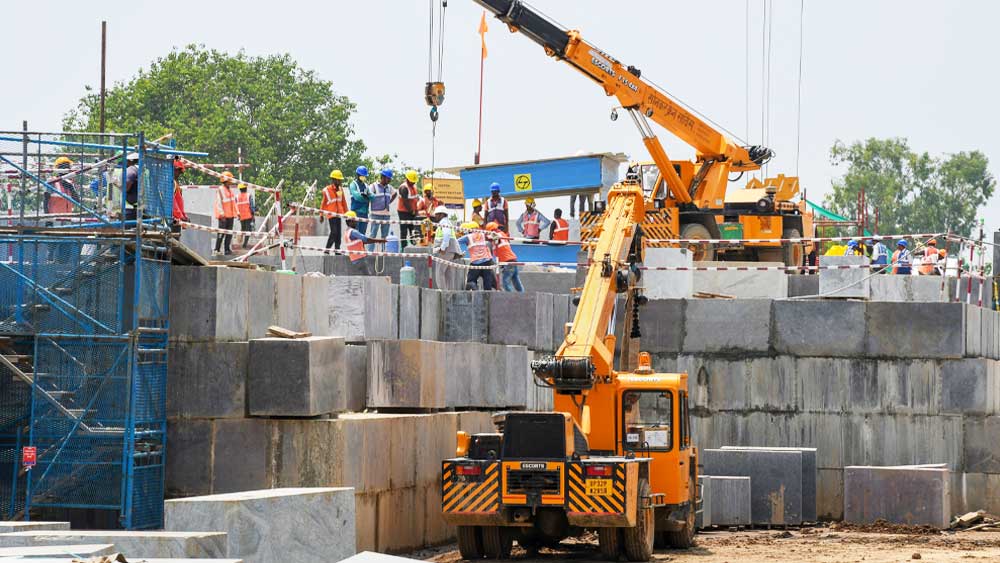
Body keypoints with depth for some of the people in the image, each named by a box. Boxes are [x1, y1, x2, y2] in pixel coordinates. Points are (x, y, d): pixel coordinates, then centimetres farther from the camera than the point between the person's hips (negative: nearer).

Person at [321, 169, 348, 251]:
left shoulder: (340, 190, 10)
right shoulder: (327, 190, -6)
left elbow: (344, 202, 16)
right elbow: (323, 203, 0)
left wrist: (346, 213, 17)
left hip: (339, 214, 6)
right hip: (331, 214, -6)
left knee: (338, 233, 5)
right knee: (334, 232, -13)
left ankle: (337, 250, 9)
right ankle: (327, 249, -4)